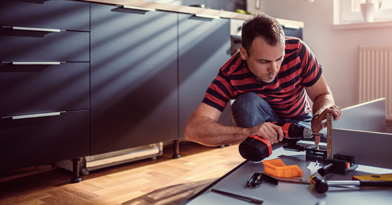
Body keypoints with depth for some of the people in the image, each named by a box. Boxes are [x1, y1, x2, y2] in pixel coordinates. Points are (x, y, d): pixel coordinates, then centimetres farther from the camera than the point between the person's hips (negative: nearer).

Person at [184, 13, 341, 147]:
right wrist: (247, 131, -53)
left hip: (300, 120, 2)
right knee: (247, 101, -33)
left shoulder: (298, 50, -23)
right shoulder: (231, 75, -29)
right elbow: (192, 129, -38)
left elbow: (323, 94, -11)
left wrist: (319, 115, -37)